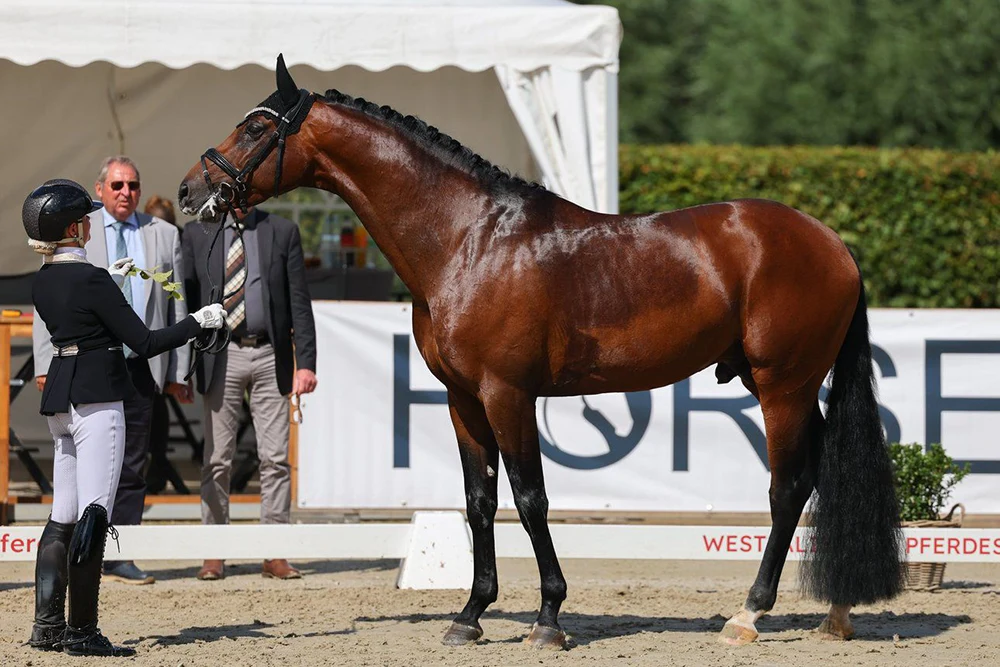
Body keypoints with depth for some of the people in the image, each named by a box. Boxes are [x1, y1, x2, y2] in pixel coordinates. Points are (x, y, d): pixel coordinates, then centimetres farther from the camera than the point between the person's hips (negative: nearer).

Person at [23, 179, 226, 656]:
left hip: (59, 401, 8)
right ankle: (81, 631, -7)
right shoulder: (90, 279, -15)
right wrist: (199, 321, -4)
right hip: (96, 402, -8)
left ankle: (47, 625, 12)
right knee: (93, 516, -6)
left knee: (63, 516, 13)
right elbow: (145, 343, -15)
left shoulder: (42, 282, 9)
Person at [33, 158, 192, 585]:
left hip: (140, 367, 2)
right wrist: (47, 365, -5)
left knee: (132, 466, 3)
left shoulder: (164, 236, 11)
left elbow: (178, 308, 12)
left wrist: (178, 372, 7)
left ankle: (119, 558, 8)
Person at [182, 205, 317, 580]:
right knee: (217, 458, 1)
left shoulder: (282, 232, 7)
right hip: (221, 356, 0)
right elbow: (188, 297, 7)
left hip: (270, 357, 0)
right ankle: (214, 556, 6)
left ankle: (275, 556, 2)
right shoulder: (197, 234, 6)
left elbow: (299, 301, 4)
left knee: (276, 458, -1)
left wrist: (306, 362, -4)